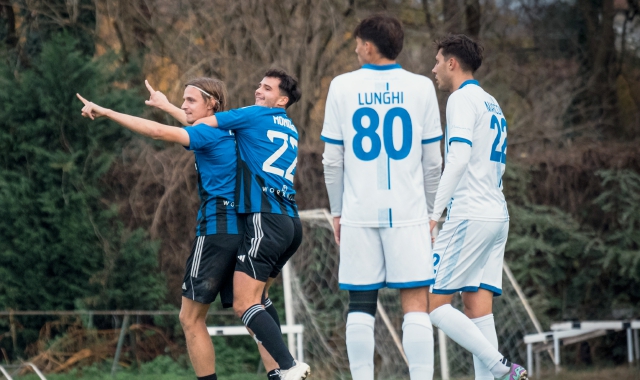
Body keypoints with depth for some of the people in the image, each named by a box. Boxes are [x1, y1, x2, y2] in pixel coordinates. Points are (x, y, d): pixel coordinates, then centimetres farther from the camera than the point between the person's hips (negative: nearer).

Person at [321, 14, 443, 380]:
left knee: (361, 304, 6)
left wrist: (337, 211, 14)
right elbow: (432, 161, 5)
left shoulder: (343, 86, 2)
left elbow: (333, 160, 4)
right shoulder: (421, 87, 2)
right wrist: (430, 211, 16)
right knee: (416, 302, -1)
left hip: (359, 212, 1)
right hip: (408, 212, -1)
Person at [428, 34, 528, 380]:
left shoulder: (462, 99, -7)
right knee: (477, 309, 4)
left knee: (433, 303, -7)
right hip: (497, 215, 9)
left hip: (469, 216, -9)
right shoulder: (491, 104, 21)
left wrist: (434, 213, -22)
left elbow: (459, 159, -20)